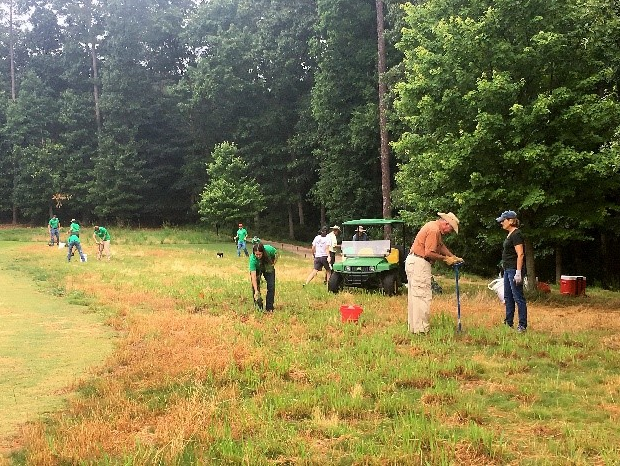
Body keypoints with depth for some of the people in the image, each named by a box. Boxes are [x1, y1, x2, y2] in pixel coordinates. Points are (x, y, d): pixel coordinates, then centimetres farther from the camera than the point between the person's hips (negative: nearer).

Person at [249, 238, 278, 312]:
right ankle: (258, 306, 4)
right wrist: (256, 291, -42)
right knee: (255, 286, -11)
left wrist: (273, 264, -14)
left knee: (271, 286, -7)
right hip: (257, 269, -1)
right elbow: (253, 276, -39)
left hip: (268, 268, 1)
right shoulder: (252, 259, -39)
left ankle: (269, 308, -1)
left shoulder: (269, 249, -37)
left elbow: (276, 253, -10)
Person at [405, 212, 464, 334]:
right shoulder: (434, 230, -16)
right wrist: (445, 259, -9)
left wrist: (454, 258, 17)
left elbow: (441, 245, 24)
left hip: (413, 262, 11)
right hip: (419, 264, -11)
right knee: (423, 296, -8)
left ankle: (414, 327, 18)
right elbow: (429, 253, -21)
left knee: (415, 296, 13)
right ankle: (421, 329, -7)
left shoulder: (435, 228, 17)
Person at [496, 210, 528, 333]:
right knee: (508, 297, 14)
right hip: (508, 269, 10)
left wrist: (518, 273, -24)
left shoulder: (516, 234, -14)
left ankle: (522, 325, -2)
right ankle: (509, 323, 21)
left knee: (518, 297, -6)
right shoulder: (510, 234, 15)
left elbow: (520, 254, -20)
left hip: (514, 270, -10)